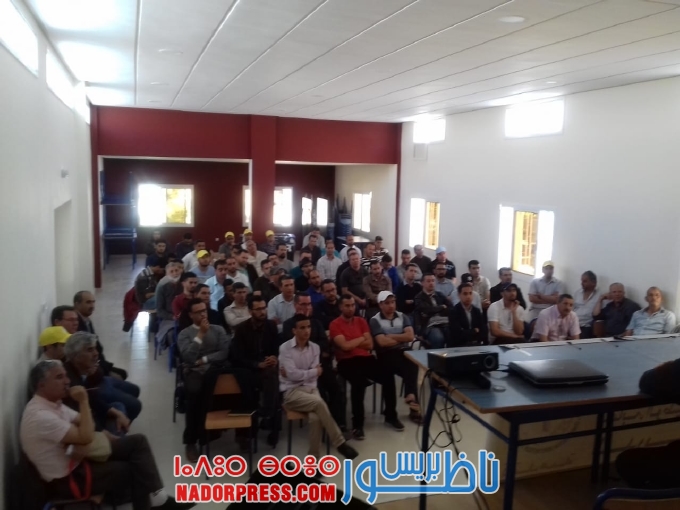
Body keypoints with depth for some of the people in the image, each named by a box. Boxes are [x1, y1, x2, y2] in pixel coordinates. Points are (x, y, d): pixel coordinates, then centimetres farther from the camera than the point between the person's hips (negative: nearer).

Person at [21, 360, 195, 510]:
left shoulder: (53, 403, 4)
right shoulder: (40, 416, -27)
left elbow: (83, 424, 10)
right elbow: (85, 437, -29)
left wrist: (82, 444, -11)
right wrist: (83, 401, -23)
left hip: (76, 458, 9)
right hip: (66, 478, -9)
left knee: (137, 441, -4)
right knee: (135, 469, -11)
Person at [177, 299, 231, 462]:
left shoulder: (218, 329, 14)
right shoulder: (184, 333, 10)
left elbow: (224, 353, 3)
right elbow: (188, 357, -7)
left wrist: (203, 360, -4)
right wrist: (200, 335, -7)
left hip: (214, 370, 1)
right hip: (193, 371, -1)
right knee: (194, 390, -34)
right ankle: (191, 441, -17)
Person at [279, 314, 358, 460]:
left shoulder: (315, 347, 9)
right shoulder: (285, 348, -4)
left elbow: (314, 377, 4)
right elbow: (292, 374, -12)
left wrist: (299, 374, -10)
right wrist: (314, 371, -2)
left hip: (310, 388, 4)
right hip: (291, 392, -4)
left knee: (315, 418, -27)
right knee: (319, 403, -31)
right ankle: (340, 443, -19)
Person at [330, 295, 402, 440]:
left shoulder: (361, 321, 16)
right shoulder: (335, 324, -1)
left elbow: (369, 345, 9)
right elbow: (345, 346, -13)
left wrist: (352, 343, -2)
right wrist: (361, 338, 1)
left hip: (365, 358, 5)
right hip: (347, 362, -5)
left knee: (388, 376, -18)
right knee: (359, 381, -36)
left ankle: (391, 416, 2)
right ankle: (357, 424, -21)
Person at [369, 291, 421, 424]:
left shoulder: (402, 316, 12)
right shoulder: (375, 320, -1)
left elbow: (411, 336, -1)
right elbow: (382, 342, -13)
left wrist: (391, 336, -5)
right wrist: (402, 338, -1)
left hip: (404, 351, 4)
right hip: (387, 355, -3)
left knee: (412, 365, -33)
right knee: (410, 369, -32)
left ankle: (411, 398, -28)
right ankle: (413, 402, -30)